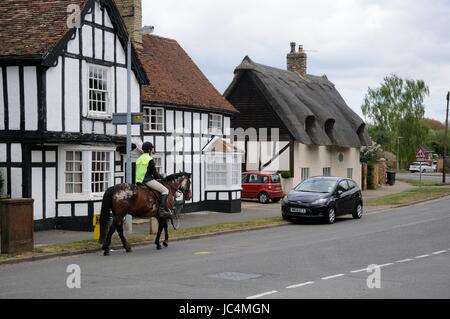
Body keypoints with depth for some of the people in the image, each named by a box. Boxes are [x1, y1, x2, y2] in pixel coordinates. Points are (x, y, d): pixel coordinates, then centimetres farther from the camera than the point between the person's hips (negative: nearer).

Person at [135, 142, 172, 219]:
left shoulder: (139, 159, 18)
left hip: (138, 180, 9)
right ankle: (162, 210, -25)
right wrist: (161, 176, 11)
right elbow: (154, 173, -10)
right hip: (147, 180, -9)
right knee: (165, 190, -11)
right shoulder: (150, 159, -9)